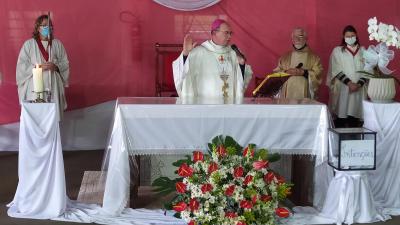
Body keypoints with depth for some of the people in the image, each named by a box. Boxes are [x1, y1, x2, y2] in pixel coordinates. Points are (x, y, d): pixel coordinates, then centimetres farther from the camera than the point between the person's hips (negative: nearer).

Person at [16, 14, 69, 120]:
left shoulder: (57, 44, 11)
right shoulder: (29, 44, 3)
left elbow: (65, 63, 10)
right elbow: (22, 65, -1)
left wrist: (56, 66, -11)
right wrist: (38, 67, -14)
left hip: (54, 87, 2)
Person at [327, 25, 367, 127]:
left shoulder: (363, 51, 11)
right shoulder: (337, 51, 5)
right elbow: (337, 70, -3)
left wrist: (359, 84, -9)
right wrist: (349, 83, -13)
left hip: (359, 89, 2)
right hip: (342, 88, -2)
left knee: (355, 113, -2)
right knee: (341, 115, -5)